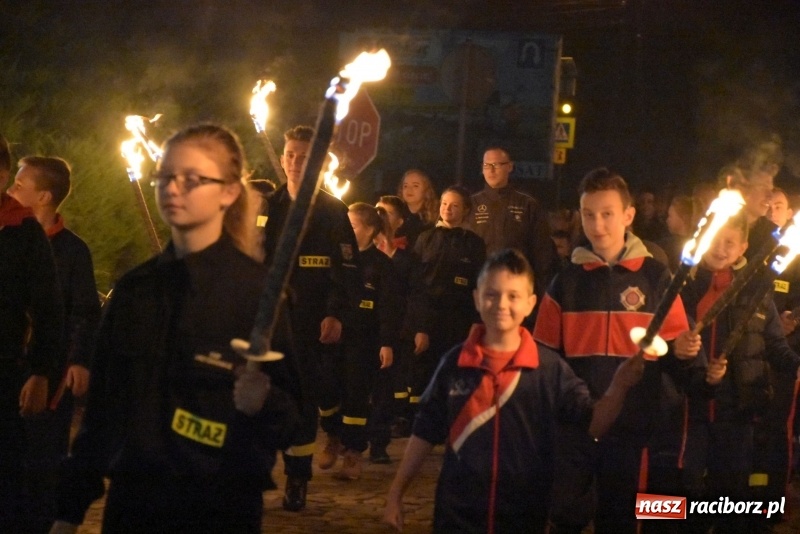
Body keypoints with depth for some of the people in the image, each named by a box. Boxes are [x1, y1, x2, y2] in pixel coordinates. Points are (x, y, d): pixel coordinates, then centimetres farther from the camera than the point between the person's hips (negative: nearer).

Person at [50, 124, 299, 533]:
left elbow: (291, 419, -9)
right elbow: (100, 405, 11)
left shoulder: (260, 288, -8)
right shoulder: (134, 289, 7)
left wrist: (260, 403, -31)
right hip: (131, 500, 4)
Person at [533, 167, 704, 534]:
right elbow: (544, 356, 9)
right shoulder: (566, 281, 5)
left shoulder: (655, 277, 1)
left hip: (631, 425, -1)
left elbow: (673, 349, 3)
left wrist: (684, 354, -20)